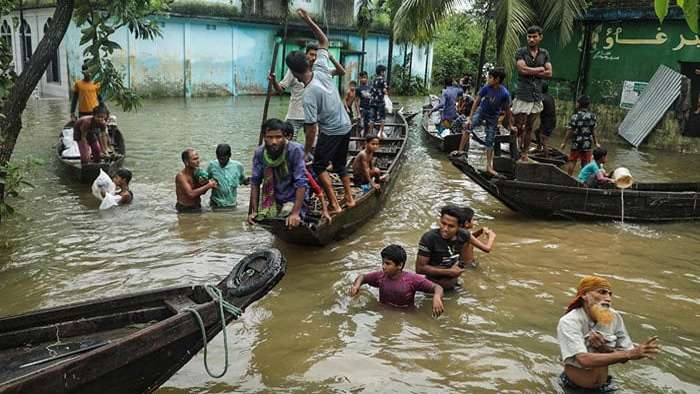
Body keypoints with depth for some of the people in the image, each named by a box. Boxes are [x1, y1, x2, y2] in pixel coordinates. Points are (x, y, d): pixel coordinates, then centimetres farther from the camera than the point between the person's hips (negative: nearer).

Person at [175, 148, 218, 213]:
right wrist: (208, 186, -27)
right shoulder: (181, 176, -21)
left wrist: (209, 184, -14)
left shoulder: (198, 172, -1)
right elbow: (191, 194, -31)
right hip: (185, 210, -6)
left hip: (197, 207, 6)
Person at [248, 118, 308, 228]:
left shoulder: (295, 150, -20)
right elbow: (255, 182, -1)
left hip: (292, 199, -4)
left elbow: (301, 183, -22)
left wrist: (295, 213, -28)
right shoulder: (259, 153, -7)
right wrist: (254, 211, -7)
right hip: (270, 200, 4)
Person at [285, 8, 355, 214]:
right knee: (340, 164, 22)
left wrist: (306, 151, -13)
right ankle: (349, 198, 27)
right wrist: (308, 20, 1)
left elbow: (312, 129, -24)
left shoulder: (309, 94, -26)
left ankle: (334, 205, 2)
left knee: (319, 166, 7)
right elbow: (324, 41, 6)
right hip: (346, 127, 8)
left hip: (331, 132, -8)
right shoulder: (321, 70, -9)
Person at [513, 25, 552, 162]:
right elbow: (523, 69, -17)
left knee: (529, 127, 10)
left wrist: (531, 72, -8)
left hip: (537, 95, 4)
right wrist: (540, 69, -5)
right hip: (523, 94, -4)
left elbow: (549, 73, 2)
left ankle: (524, 154, 17)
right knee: (518, 127, -6)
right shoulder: (521, 52, -1)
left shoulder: (544, 53, 12)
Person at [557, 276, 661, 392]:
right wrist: (630, 353, -37)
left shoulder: (615, 317, -11)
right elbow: (585, 360, -34)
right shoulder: (569, 322, -24)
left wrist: (605, 349, -27)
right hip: (574, 388, -4)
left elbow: (623, 357, -7)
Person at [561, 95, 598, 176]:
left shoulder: (575, 117, -13)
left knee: (572, 161, 6)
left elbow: (570, 131, -10)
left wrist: (564, 142, -1)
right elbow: (593, 131, 5)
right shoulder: (592, 116, -1)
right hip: (587, 144, 3)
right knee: (585, 163, 10)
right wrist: (596, 142, 15)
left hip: (576, 143, -3)